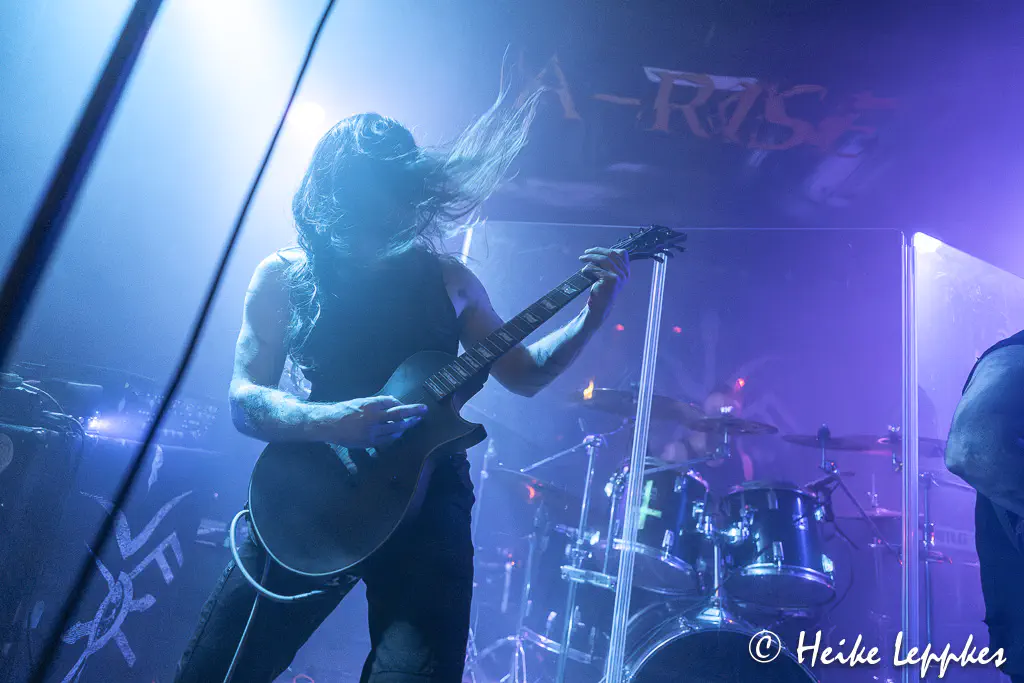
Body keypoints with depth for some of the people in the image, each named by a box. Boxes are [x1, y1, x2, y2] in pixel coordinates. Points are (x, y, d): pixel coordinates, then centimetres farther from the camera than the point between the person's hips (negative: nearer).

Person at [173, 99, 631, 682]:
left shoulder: (447, 277, 9)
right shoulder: (283, 276, 5)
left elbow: (523, 374, 13)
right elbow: (244, 401, -4)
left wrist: (593, 314, 1)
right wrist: (332, 422, -22)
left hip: (426, 500, 1)